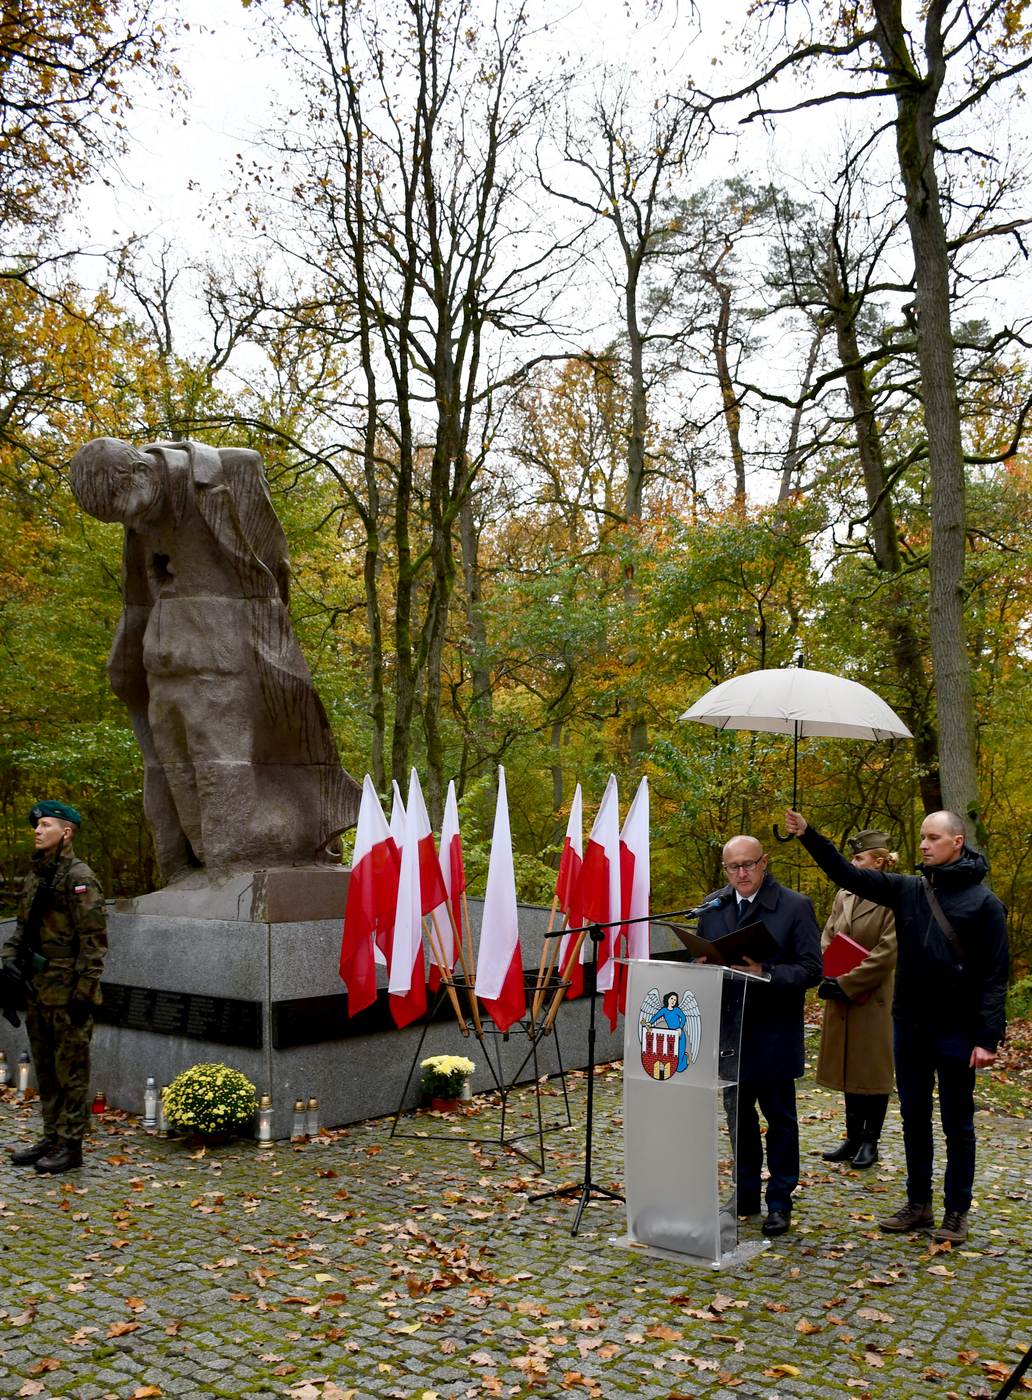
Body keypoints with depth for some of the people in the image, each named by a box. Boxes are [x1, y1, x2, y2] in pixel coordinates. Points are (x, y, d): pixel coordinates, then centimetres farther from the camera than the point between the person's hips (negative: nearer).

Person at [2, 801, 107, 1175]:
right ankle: (51, 1137, 27)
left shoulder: (78, 877, -13)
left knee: (71, 1069, 0)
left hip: (68, 992, -9)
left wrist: (84, 990, -18)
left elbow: (94, 940, -16)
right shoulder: (36, 874, 13)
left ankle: (70, 1145, 8)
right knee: (45, 1069, 16)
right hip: (38, 989, 9)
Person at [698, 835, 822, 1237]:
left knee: (780, 1118, 8)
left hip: (774, 1034, -4)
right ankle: (745, 1195, 29)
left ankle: (779, 1202, 20)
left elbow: (811, 970, -13)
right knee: (738, 1116, 15)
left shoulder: (795, 906, -9)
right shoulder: (712, 908, 5)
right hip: (728, 1033, 4)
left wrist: (765, 974, -26)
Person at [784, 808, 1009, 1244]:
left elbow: (995, 974, -10)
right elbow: (849, 875, 0)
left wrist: (988, 1037, -15)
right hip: (909, 1025, 5)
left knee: (957, 1125, 7)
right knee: (914, 1118, 14)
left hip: (956, 1030, -5)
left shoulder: (983, 901, -9)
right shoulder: (909, 890, 4)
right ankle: (918, 1204, 27)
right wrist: (808, 836, -11)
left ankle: (956, 1213, 20)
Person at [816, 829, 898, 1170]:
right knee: (848, 1067, 12)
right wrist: (829, 979, -7)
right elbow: (826, 940, 10)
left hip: (875, 999, -6)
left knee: (873, 1069, 4)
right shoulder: (843, 896, 9)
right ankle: (853, 1138, 23)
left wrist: (847, 984, -16)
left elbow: (887, 952, -17)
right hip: (841, 1000, 6)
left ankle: (870, 1142, 15)